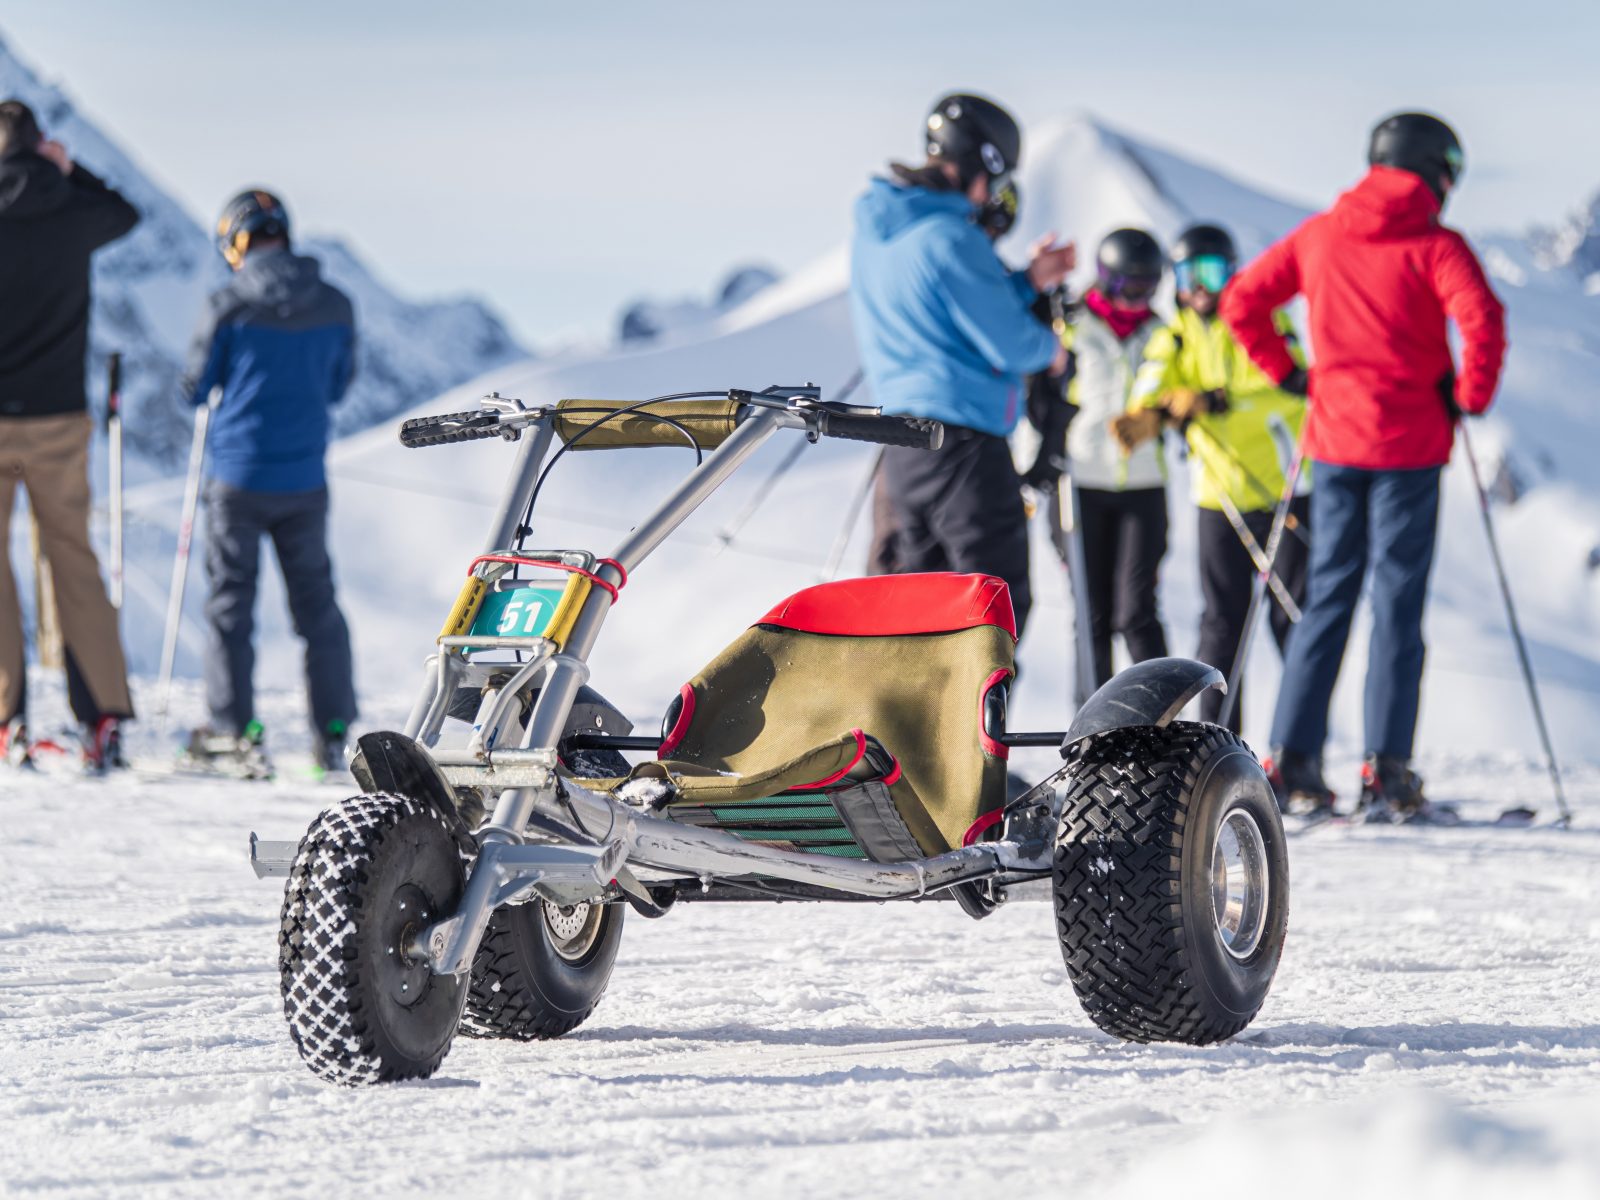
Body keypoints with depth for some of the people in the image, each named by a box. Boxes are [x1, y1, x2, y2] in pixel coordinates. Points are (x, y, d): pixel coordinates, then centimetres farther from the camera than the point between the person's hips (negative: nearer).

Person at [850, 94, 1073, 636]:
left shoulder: (874, 232, 11)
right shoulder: (951, 239, -18)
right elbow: (1008, 343, -16)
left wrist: (1027, 281, 16)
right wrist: (1049, 347, 5)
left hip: (900, 443, 9)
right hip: (963, 439, -9)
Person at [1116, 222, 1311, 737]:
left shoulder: (1264, 321, -3)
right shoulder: (1173, 339, 5)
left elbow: (1287, 384, -19)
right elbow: (1152, 395, -10)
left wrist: (1216, 400, -32)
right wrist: (1144, 418, -35)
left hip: (1286, 490, -2)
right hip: (1219, 498, 3)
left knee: (1292, 615, 0)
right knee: (1222, 622, 4)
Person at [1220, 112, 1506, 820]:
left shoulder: (1317, 236, 7)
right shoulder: (1434, 244, -7)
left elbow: (1241, 302, 10)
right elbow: (1481, 318, -22)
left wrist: (1286, 373, 15)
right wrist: (1471, 393, -8)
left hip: (1336, 440, 4)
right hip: (1409, 443, -4)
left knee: (1329, 596, 12)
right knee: (1398, 604, 1)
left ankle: (1292, 758, 7)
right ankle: (1386, 772, -3)